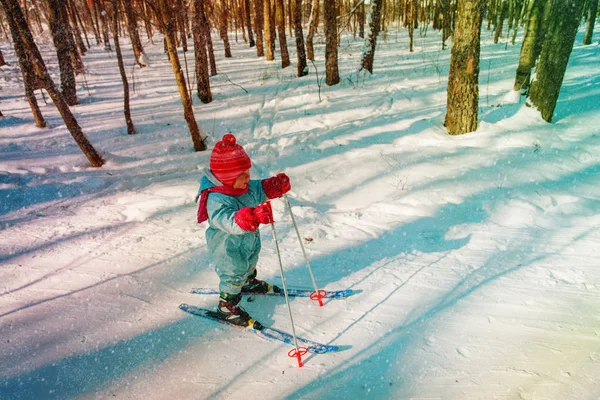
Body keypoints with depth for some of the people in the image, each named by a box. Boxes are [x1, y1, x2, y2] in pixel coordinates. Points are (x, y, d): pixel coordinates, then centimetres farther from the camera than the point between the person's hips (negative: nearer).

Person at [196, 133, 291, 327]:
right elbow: (231, 221, -53)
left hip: (249, 242, 9)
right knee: (233, 275, 11)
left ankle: (249, 283, 64)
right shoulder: (217, 201, -39)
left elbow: (263, 189, 4)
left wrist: (278, 184, -17)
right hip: (229, 250, -8)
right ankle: (227, 308, 37)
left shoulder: (247, 187, -13)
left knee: (249, 264, 33)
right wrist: (254, 216, -70)